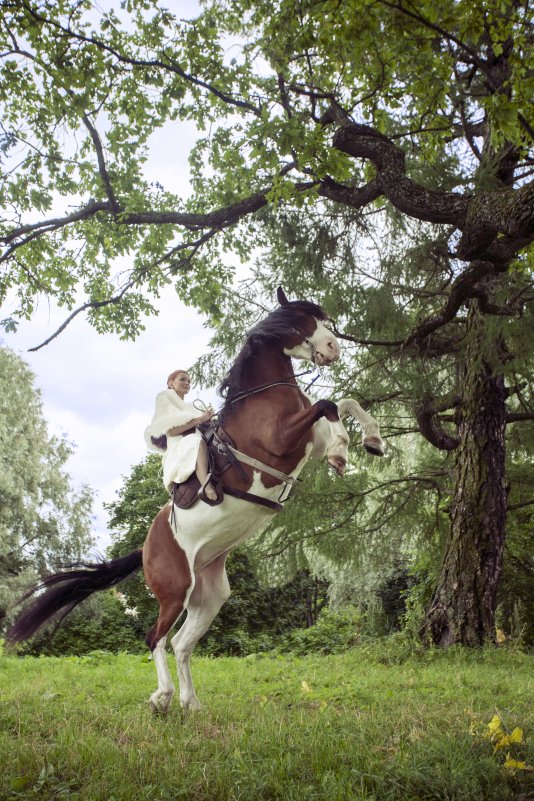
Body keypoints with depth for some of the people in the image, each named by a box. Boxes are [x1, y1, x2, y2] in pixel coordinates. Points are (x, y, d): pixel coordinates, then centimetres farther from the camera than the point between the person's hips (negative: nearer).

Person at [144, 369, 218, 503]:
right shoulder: (166, 399, 13)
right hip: (178, 450, -8)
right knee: (198, 442, -39)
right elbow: (170, 431, -5)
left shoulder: (190, 408, 34)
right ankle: (206, 486, -68)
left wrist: (207, 420, 7)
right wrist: (199, 419, -11)